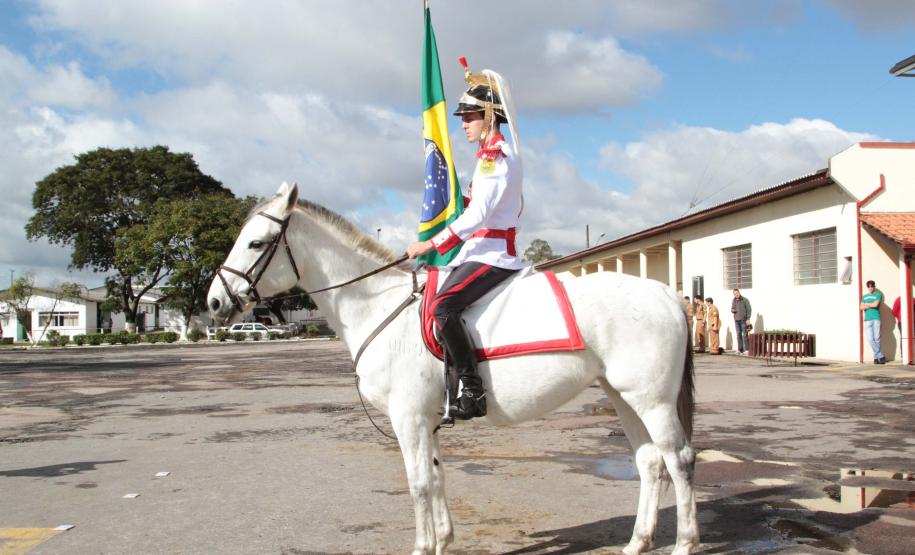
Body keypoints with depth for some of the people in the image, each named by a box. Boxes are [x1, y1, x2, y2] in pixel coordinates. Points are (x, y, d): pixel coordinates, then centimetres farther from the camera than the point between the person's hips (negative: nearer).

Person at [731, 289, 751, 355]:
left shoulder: (745, 300, -4)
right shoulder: (733, 301, 12)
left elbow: (749, 309, -5)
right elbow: (732, 309, 22)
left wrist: (748, 319, -12)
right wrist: (732, 310, -4)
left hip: (744, 320, -5)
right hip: (736, 320, 5)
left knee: (744, 335, -6)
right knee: (738, 335, 6)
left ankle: (746, 350, -5)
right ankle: (740, 349, 10)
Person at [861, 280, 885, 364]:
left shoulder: (878, 294, 8)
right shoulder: (864, 296, 20)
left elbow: (875, 304, -8)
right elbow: (861, 307, 10)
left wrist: (867, 304, 7)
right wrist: (871, 305, -2)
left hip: (876, 319, -3)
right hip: (867, 320, 4)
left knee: (876, 338, -6)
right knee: (871, 339, -6)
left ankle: (876, 357, 4)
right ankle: (881, 356, -2)